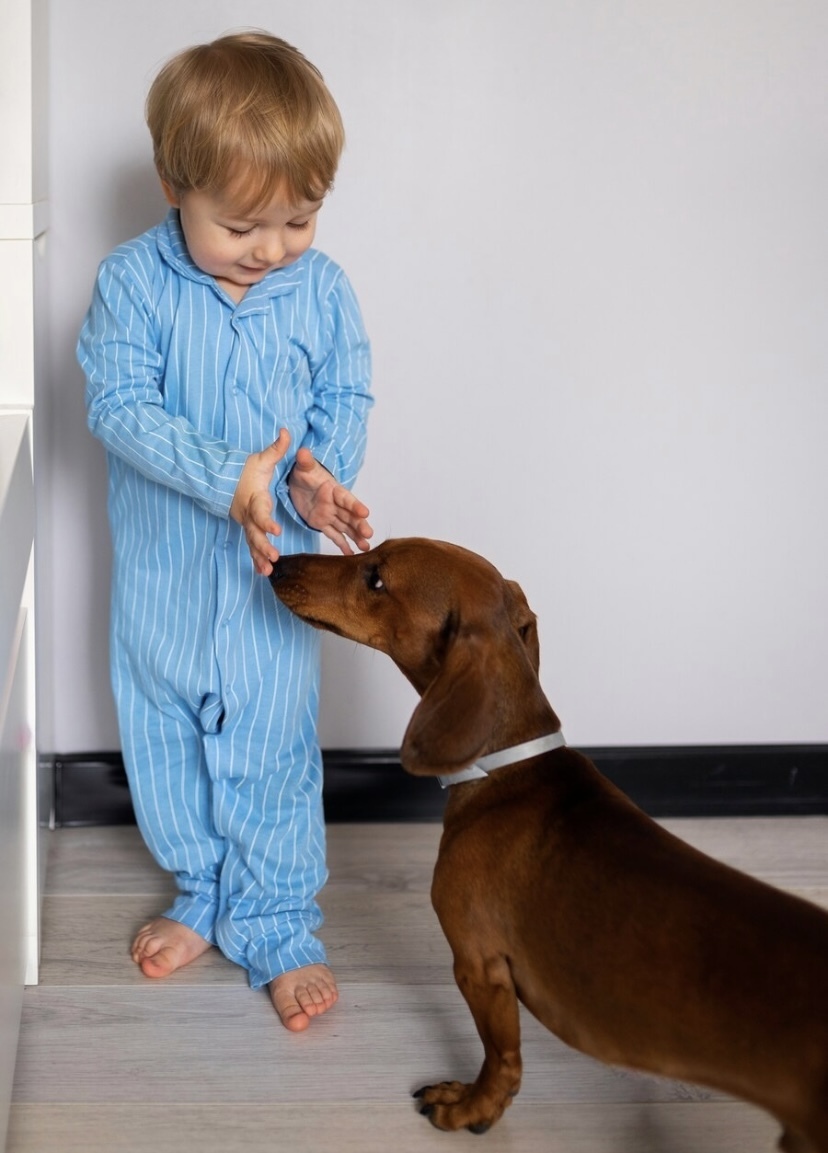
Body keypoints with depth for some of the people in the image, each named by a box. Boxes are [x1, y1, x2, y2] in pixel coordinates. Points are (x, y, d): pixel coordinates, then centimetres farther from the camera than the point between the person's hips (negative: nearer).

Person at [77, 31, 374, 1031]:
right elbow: (118, 405, -19)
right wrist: (224, 475, -31)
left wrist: (317, 474, -23)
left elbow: (345, 402, -2)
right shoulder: (131, 283, -13)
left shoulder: (321, 290, -8)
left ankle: (276, 926, 22)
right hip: (163, 572, 1)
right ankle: (204, 894, 38)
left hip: (274, 569, -1)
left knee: (271, 751, 5)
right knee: (167, 741, 16)